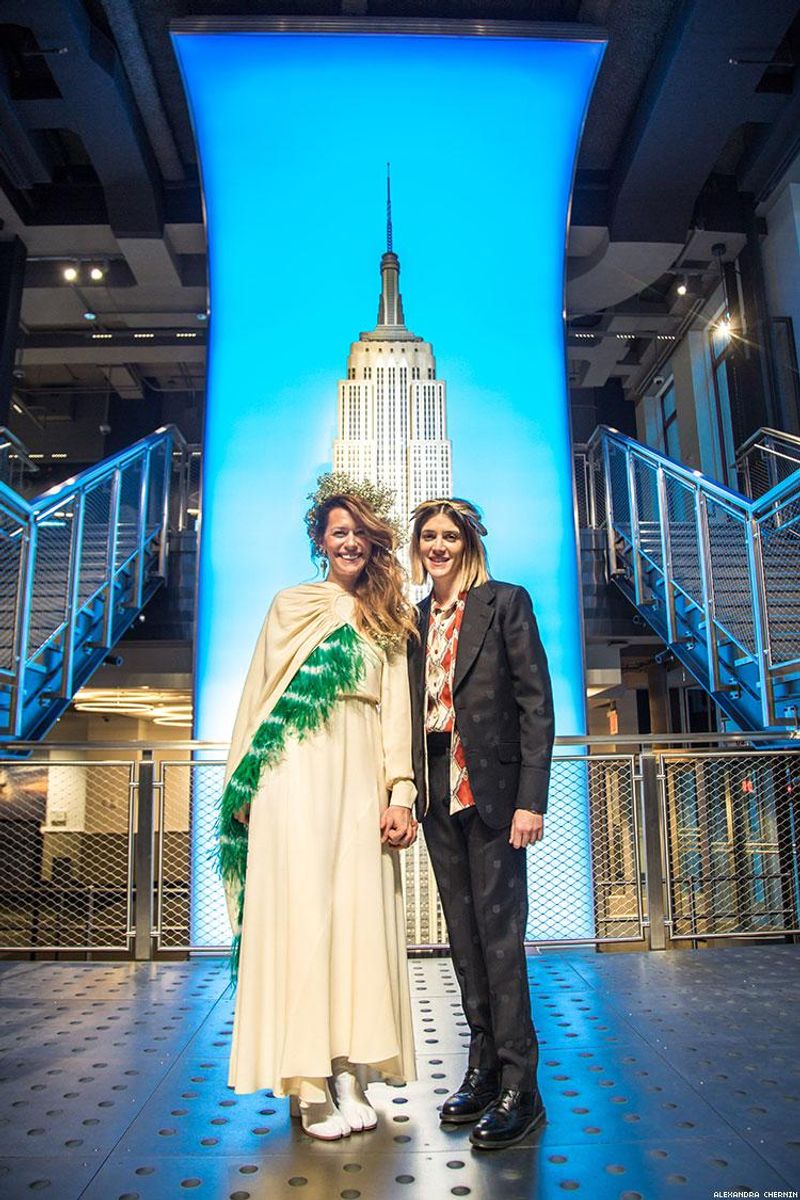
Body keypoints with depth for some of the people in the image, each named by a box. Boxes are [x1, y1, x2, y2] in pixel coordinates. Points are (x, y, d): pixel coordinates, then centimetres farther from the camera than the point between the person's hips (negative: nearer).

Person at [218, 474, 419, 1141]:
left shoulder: (387, 622, 15)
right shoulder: (291, 606, 10)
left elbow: (397, 711, 8)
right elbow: (260, 695, 6)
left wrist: (400, 795, -2)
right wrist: (244, 784, -1)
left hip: (363, 780, 2)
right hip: (297, 774, -2)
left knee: (361, 917, 1)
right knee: (301, 912, -3)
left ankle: (351, 1076, 11)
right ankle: (310, 1087, 5)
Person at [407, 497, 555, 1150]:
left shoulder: (507, 603, -3)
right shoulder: (416, 620, 13)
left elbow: (537, 704, -8)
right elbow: (414, 710, 14)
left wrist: (531, 800, -15)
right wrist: (408, 791, 6)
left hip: (492, 786, -6)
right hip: (438, 789, 6)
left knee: (499, 931, -3)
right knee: (464, 933, 12)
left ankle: (519, 1086, 9)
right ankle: (483, 1069, 26)